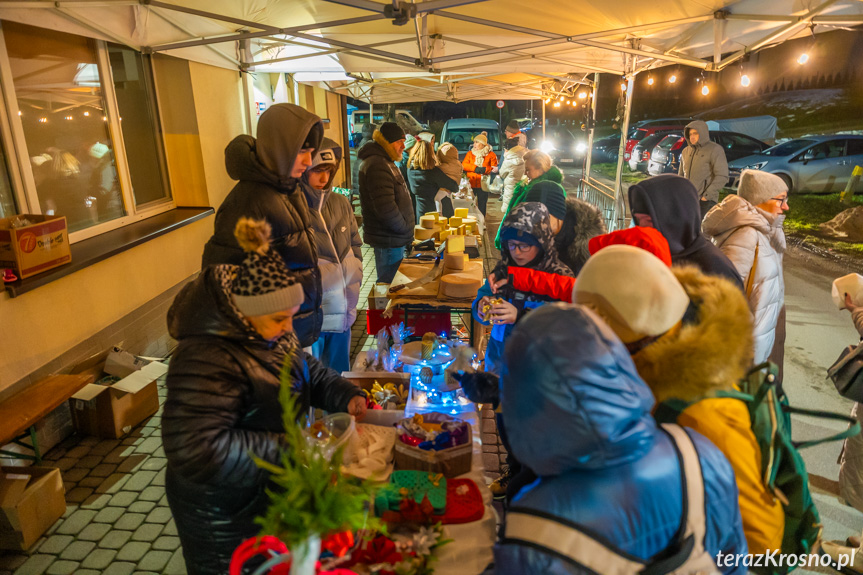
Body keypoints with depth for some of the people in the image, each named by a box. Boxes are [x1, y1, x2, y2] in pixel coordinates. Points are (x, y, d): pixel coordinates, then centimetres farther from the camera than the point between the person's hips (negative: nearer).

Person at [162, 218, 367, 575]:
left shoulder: (265, 329, -8)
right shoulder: (207, 360, -35)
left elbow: (306, 368, 7)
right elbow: (196, 450, -38)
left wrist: (346, 396, -11)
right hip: (224, 512, -7)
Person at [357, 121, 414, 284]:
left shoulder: (385, 162, 17)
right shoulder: (377, 166, -19)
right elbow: (385, 208, -27)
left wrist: (406, 228, 15)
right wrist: (405, 228, -12)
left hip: (393, 238, 10)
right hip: (388, 240, -10)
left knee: (390, 283, 18)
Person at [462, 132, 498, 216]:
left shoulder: (491, 155, 3)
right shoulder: (470, 153, 13)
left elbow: (495, 168, -3)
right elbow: (464, 165, 1)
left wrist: (485, 169, -19)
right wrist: (475, 168, -13)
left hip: (483, 185, -2)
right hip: (470, 184, 2)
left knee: (482, 206, 3)